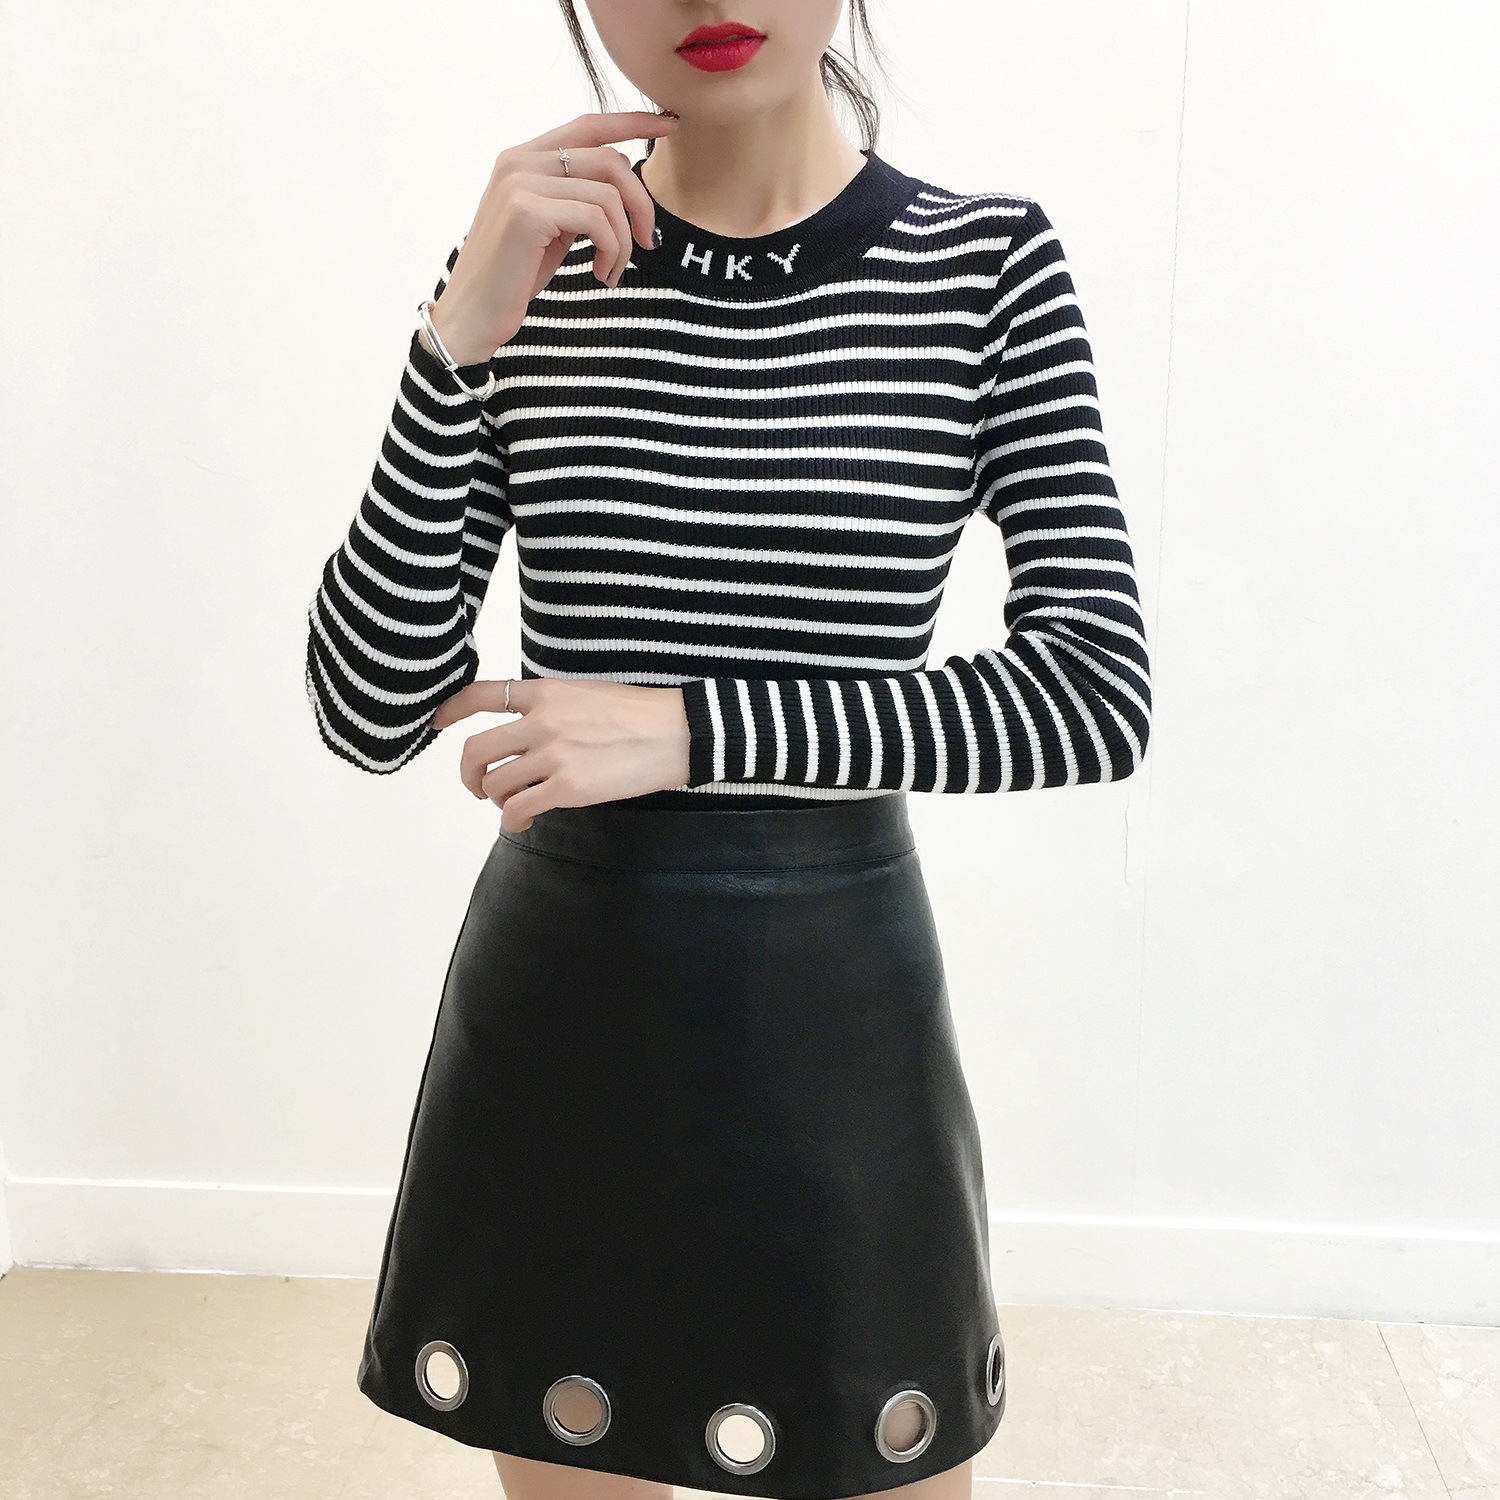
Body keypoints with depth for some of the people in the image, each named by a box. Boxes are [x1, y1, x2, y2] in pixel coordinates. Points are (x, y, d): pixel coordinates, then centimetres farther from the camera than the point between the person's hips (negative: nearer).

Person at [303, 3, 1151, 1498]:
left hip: (836, 1001, -1)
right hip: (559, 996, 2)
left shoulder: (988, 264, -4)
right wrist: (458, 350, -20)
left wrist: (688, 729, -19)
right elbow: (371, 715, -8)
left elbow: (1100, 690, -12)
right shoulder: (529, 270, -2)